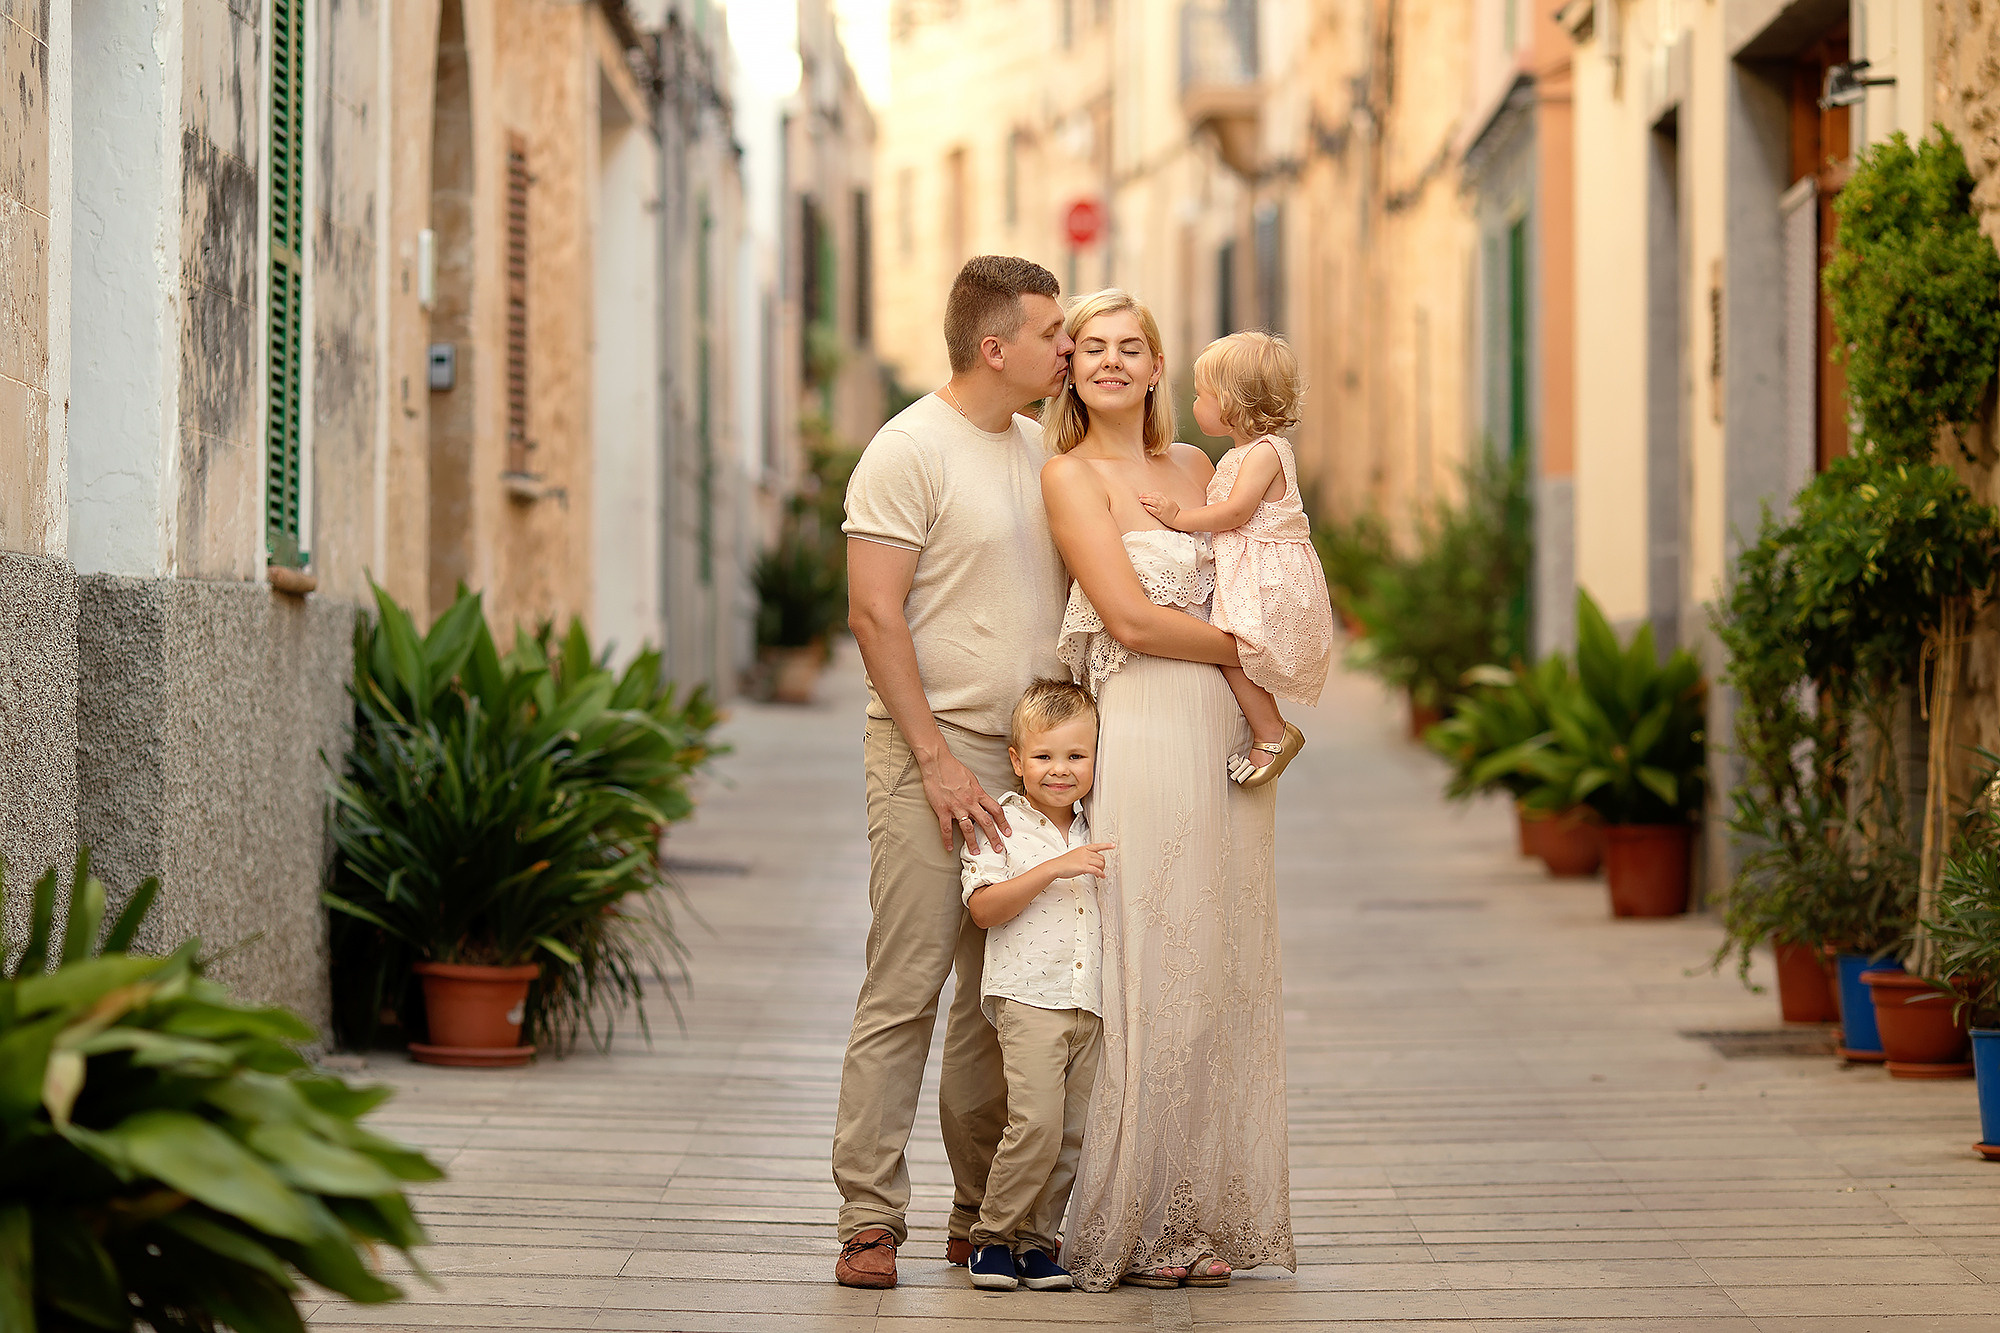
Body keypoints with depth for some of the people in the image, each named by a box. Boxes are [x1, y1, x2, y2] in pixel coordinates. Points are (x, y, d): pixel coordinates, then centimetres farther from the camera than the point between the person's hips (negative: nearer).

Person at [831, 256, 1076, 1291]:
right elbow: (874, 612, -13)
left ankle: (987, 1215, 15)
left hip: (1031, 759, 7)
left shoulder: (1038, 450, 15)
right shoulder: (910, 451, -9)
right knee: (905, 990, -8)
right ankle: (870, 1217, -5)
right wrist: (938, 759, -16)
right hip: (933, 754, -7)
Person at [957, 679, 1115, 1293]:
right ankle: (991, 1234, -1)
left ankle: (1035, 1239, 13)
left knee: (1075, 1132, 2)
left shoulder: (1097, 833, 16)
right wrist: (1054, 868, -19)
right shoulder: (1003, 824, -1)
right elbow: (984, 909, -13)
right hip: (1028, 995, -5)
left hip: (1093, 1004, 5)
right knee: (1036, 1122, -17)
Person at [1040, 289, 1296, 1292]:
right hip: (1143, 741, -6)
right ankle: (1132, 1228, -1)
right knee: (1149, 975, -7)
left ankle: (1206, 1216, 12)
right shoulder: (1070, 474, -2)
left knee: (1219, 975, 6)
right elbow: (1129, 617, -11)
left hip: (1223, 742, 6)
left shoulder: (1195, 468, 16)